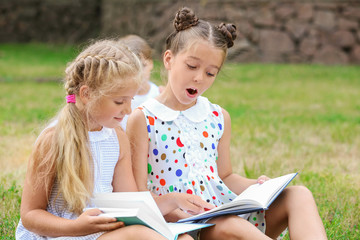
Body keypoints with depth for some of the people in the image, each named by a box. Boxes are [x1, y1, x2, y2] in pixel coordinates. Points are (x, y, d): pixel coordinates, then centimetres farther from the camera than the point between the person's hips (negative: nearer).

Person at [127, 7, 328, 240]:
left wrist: (256, 187, 1)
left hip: (229, 210, 6)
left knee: (299, 196, -14)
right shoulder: (143, 119, -1)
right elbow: (139, 193, -4)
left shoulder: (219, 118, 15)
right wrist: (176, 209, -23)